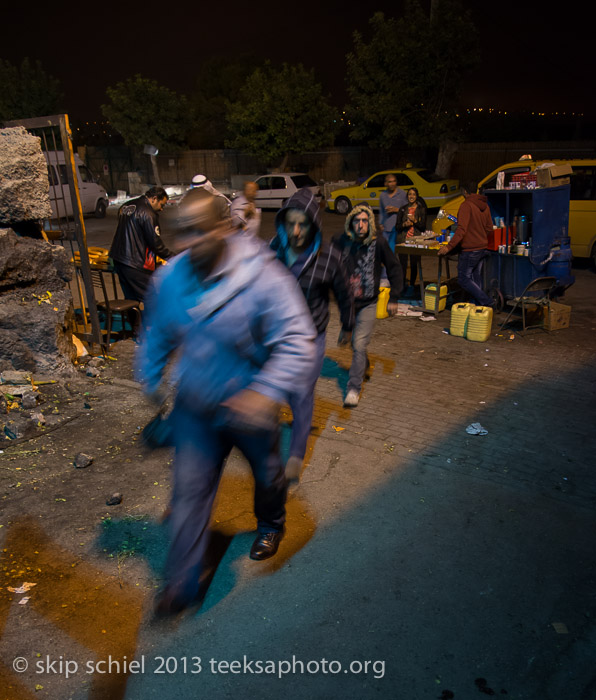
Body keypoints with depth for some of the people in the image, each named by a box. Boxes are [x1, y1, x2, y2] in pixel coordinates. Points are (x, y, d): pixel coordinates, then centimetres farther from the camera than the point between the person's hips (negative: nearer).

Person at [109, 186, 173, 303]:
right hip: (135, 263, -9)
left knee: (130, 298, 17)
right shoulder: (148, 213, -14)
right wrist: (171, 257, -5)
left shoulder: (125, 207, 15)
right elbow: (155, 241, -15)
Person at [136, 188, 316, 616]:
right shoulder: (169, 279, -10)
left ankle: (271, 525, 57)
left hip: (251, 408, -2)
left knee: (268, 475, 23)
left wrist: (266, 391, -42)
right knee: (190, 491, 7)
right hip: (195, 409, 3)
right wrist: (151, 379, 12)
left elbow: (298, 343, -30)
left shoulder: (263, 277, -26)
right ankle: (183, 581, 26)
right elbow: (156, 335, 9)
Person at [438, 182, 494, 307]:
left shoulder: (466, 205, -16)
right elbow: (489, 227, 17)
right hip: (482, 248, 9)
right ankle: (479, 306, 17)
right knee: (476, 278, 15)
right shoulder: (484, 205, 10)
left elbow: (461, 229, -24)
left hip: (469, 250, -9)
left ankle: (487, 302, -8)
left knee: (463, 279, -2)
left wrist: (449, 247, -24)